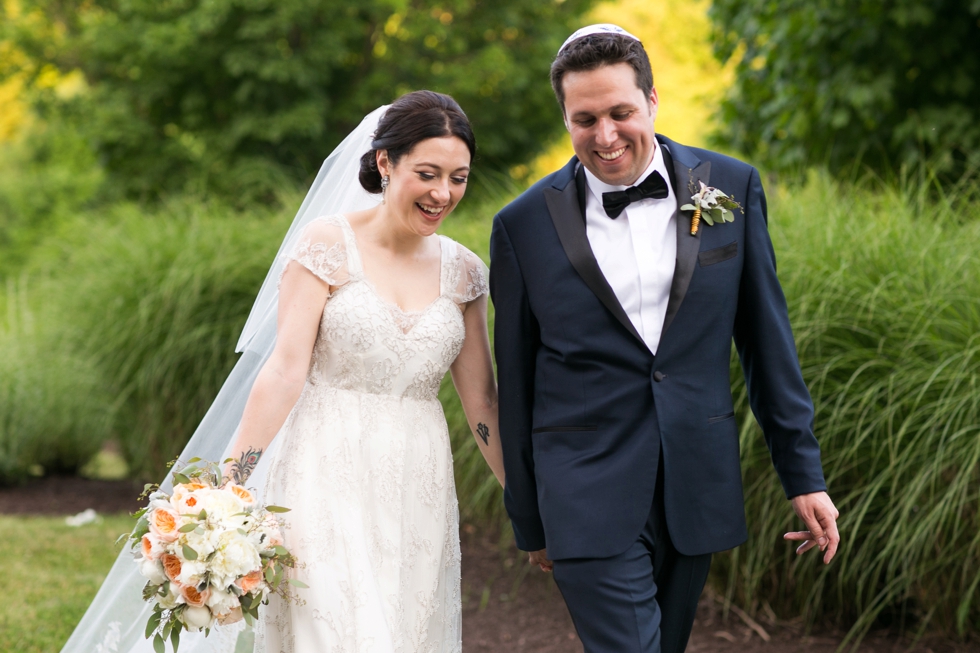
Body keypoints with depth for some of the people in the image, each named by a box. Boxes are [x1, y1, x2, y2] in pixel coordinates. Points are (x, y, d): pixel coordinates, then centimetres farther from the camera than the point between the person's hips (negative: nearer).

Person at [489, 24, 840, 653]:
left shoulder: (732, 188, 0)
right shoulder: (525, 225, -5)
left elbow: (768, 341, 6)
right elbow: (516, 383, 2)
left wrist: (804, 475, 4)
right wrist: (530, 523, 7)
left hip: (696, 491, 3)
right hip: (590, 500, -3)